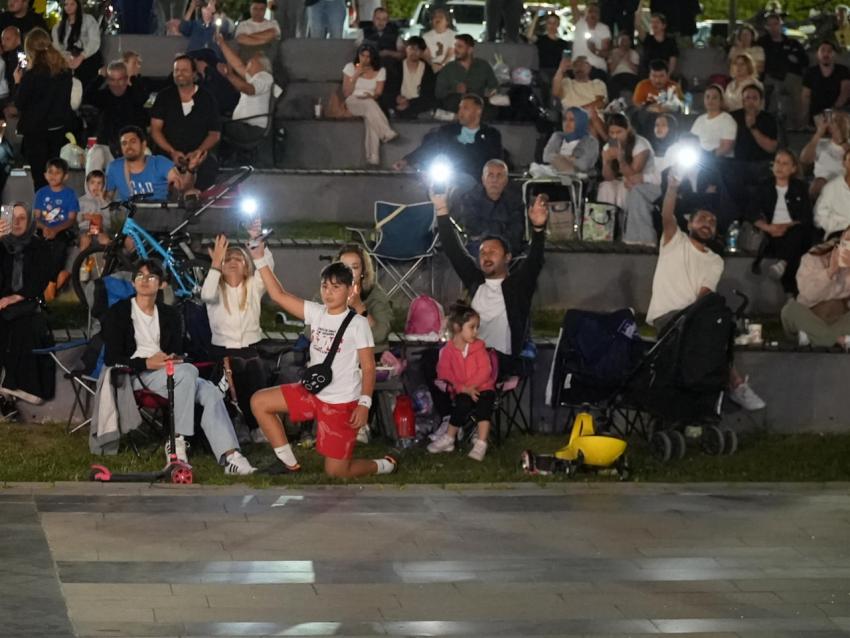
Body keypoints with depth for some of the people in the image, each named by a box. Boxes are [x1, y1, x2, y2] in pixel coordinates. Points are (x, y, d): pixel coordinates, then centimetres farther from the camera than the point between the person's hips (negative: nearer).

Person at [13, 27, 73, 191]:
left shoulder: (32, 75, -19)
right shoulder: (64, 70, -3)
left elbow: (19, 104, -13)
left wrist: (18, 82, 2)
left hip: (36, 130, -5)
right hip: (59, 129, 5)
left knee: (40, 179, 3)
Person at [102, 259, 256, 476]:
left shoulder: (170, 315, 21)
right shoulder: (118, 313, 7)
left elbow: (177, 352, 15)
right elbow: (112, 358, -4)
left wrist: (173, 359, -11)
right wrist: (147, 363, -18)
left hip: (168, 373, 5)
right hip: (134, 375, -5)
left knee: (210, 391, -27)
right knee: (188, 371, -34)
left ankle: (229, 456, -40)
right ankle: (176, 442, -34)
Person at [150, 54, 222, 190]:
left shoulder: (206, 99, 10)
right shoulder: (164, 97, 11)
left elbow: (215, 133, 9)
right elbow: (155, 129, 5)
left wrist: (198, 152, -9)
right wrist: (172, 152, -10)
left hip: (199, 158, 1)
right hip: (168, 157, -1)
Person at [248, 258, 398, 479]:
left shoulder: (358, 323, -12)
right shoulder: (316, 313, 2)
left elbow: (368, 367, -11)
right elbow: (278, 295, -1)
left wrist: (364, 403, -23)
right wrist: (259, 260, -8)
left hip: (342, 403, -6)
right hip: (312, 392, 6)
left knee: (337, 472, -7)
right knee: (259, 402, 0)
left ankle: (386, 465, 22)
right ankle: (289, 463, 8)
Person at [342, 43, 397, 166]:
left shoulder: (380, 71, 8)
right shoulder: (350, 67, 6)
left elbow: (378, 93, 1)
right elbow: (346, 93, 0)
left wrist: (371, 96, -22)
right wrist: (356, 75, -8)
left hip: (371, 103, 1)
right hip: (353, 103, -1)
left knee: (371, 118, -37)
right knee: (369, 104, -38)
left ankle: (373, 156, -48)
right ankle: (387, 133, -48)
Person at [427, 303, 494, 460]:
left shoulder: (479, 346, 4)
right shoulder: (448, 350, 0)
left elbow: (485, 370, -5)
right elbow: (445, 375, -6)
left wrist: (471, 386, -19)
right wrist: (464, 389, -18)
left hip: (482, 388, 1)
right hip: (461, 392, -1)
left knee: (485, 403, -30)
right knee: (463, 403, -31)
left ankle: (481, 444, -33)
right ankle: (449, 439, -12)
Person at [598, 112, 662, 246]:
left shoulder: (641, 145, -18)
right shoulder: (609, 147, 0)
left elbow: (632, 175, -22)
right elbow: (609, 178, -5)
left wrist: (620, 158, -36)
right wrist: (606, 161, -24)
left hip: (649, 184, -5)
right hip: (625, 184, 5)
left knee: (635, 192, -37)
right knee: (605, 188, -23)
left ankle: (642, 238, -36)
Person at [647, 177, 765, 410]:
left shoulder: (715, 261, 16)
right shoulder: (675, 241, 11)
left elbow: (705, 295, 0)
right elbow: (667, 217, -11)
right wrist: (672, 187, -26)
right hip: (665, 314, -4)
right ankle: (735, 383, -30)